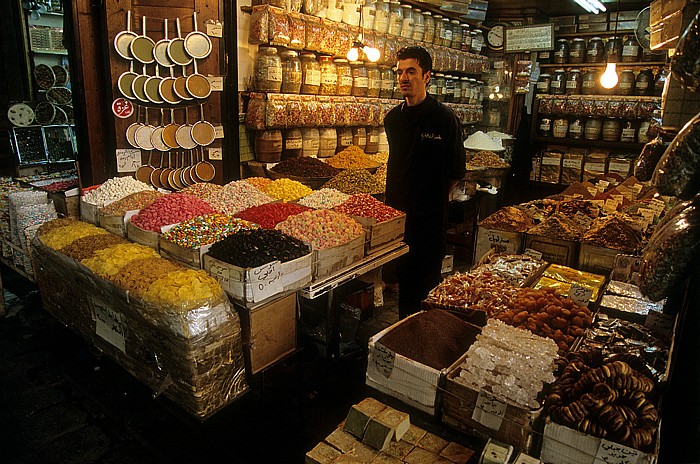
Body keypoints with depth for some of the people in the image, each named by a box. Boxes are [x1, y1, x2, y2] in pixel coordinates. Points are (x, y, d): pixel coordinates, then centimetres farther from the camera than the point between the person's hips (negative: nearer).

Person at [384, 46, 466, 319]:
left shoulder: (444, 118, -11)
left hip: (429, 215, -5)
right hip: (396, 210, 5)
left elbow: (456, 171, -4)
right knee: (402, 274, 15)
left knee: (426, 281, 4)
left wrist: (434, 197, 6)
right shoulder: (393, 118, 6)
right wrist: (393, 200, 14)